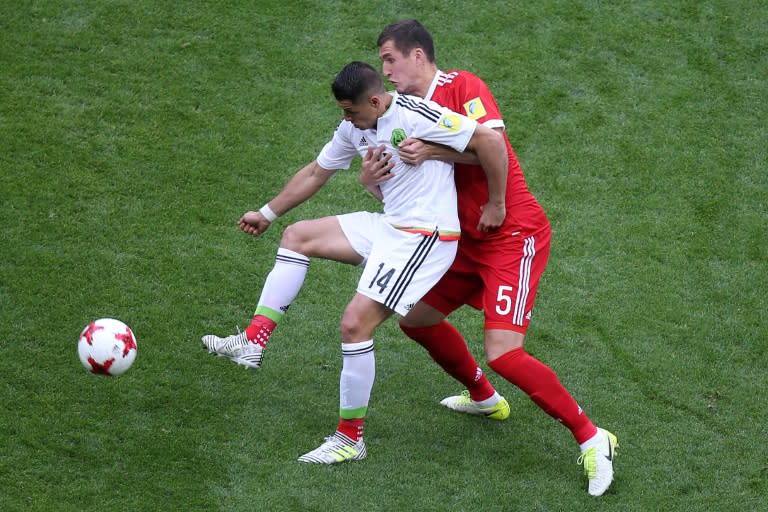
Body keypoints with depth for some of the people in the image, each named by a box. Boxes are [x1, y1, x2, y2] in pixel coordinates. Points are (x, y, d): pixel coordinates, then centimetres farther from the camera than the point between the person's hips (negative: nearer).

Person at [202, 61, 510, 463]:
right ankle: (253, 344, 8)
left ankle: (350, 440, -4)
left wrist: (495, 205, -14)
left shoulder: (415, 116, -20)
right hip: (387, 226, 10)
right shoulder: (354, 128, 7)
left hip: (425, 237, -10)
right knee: (297, 236, 13)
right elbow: (316, 172, 22)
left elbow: (490, 140, -21)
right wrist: (267, 214, 28)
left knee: (355, 322, -16)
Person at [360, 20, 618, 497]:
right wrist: (372, 178, -10)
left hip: (515, 235, -9)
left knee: (503, 354, -19)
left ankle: (591, 438, -7)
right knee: (416, 318, 17)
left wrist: (433, 151, -27)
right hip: (469, 241, 9)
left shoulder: (463, 87, -12)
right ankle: (481, 397, 40)